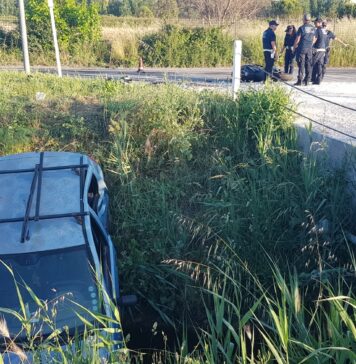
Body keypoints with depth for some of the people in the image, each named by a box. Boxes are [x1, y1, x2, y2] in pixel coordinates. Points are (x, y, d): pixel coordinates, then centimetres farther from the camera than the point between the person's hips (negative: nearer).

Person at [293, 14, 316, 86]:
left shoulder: (301, 28, -8)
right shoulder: (313, 28, 8)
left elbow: (297, 39, -8)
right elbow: (314, 39, 13)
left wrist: (294, 47, 5)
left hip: (302, 48, -5)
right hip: (310, 49, 5)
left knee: (301, 65, -4)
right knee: (308, 65, 8)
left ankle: (299, 81, -6)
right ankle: (307, 81, 9)